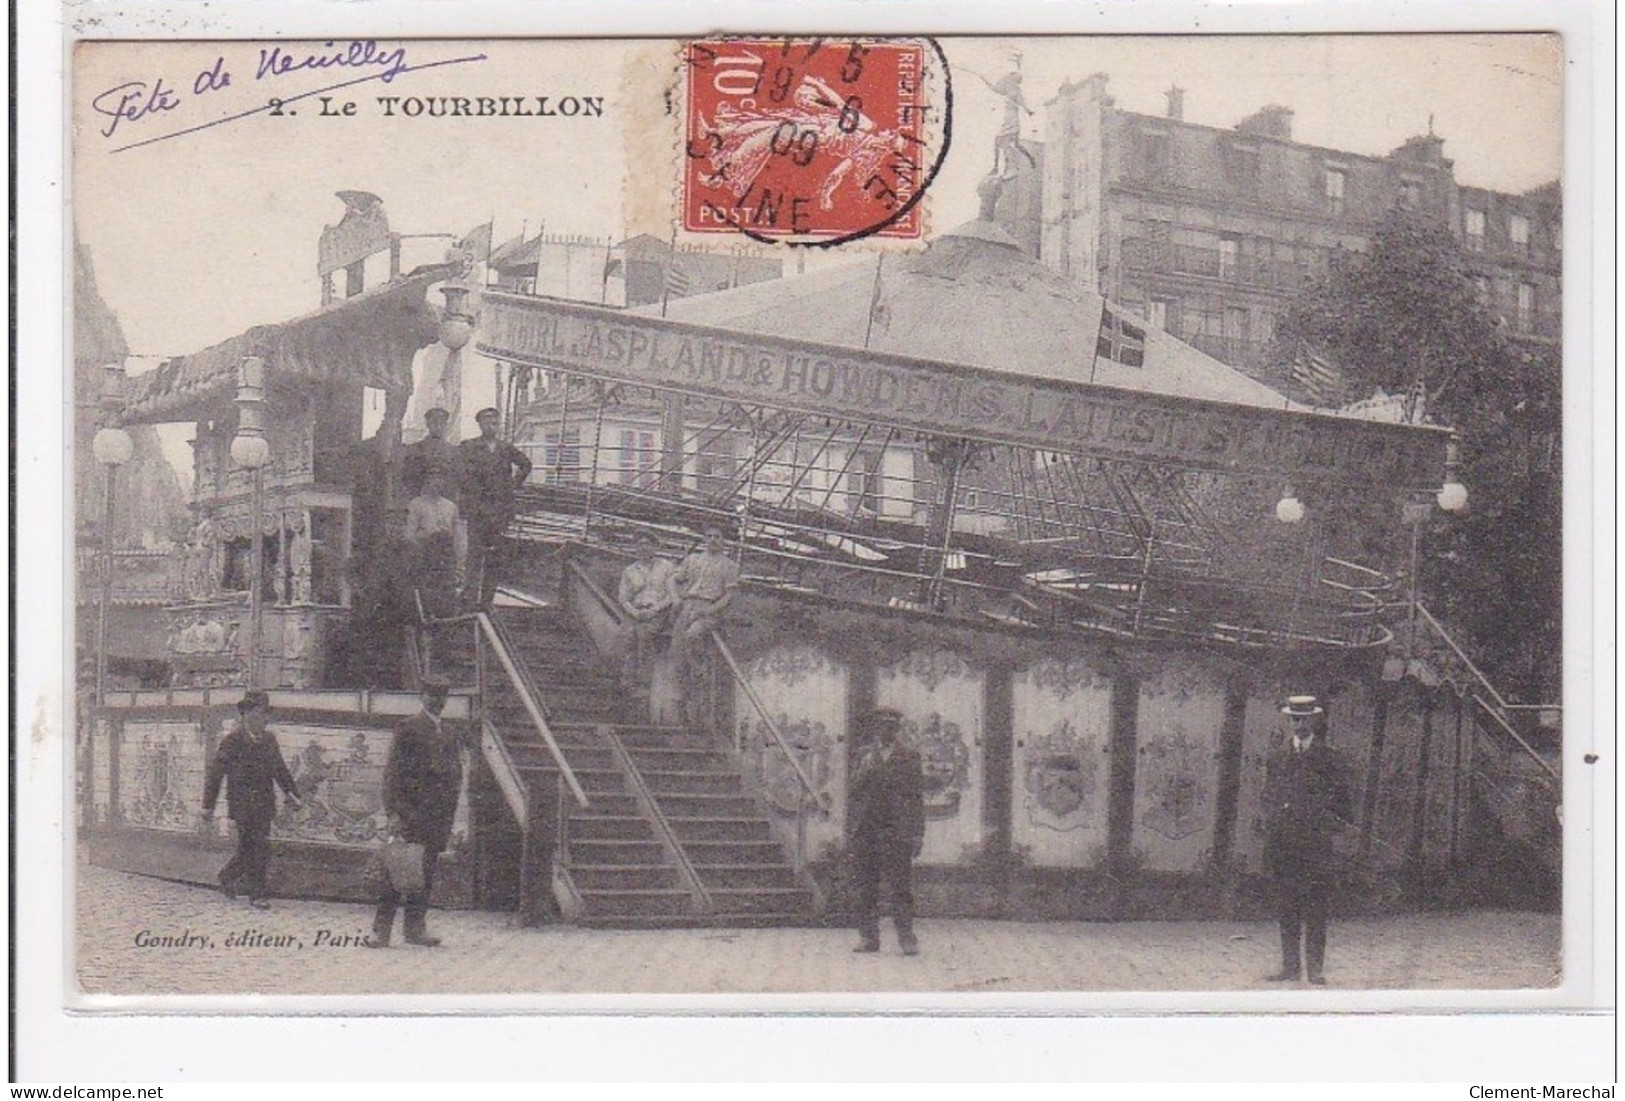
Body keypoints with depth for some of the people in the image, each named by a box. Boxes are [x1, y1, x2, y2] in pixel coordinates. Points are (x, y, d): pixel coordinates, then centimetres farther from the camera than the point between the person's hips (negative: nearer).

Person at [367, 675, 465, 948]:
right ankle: (381, 930, -7)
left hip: (438, 816, 6)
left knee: (426, 874, 7)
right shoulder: (408, 728, -2)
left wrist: (451, 817, 13)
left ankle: (415, 927, 13)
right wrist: (393, 813, -14)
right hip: (410, 812, -6)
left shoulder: (451, 734, 16)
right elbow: (393, 772, -7)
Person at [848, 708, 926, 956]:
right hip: (866, 831, 4)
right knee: (866, 887, 4)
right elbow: (855, 791, 12)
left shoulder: (909, 758, 6)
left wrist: (917, 834, -4)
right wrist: (867, 773, -7)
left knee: (901, 886, -7)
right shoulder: (866, 757, 16)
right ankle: (869, 937, 10)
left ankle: (906, 937, -2)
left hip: (895, 831, -3)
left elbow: (917, 797, 3)